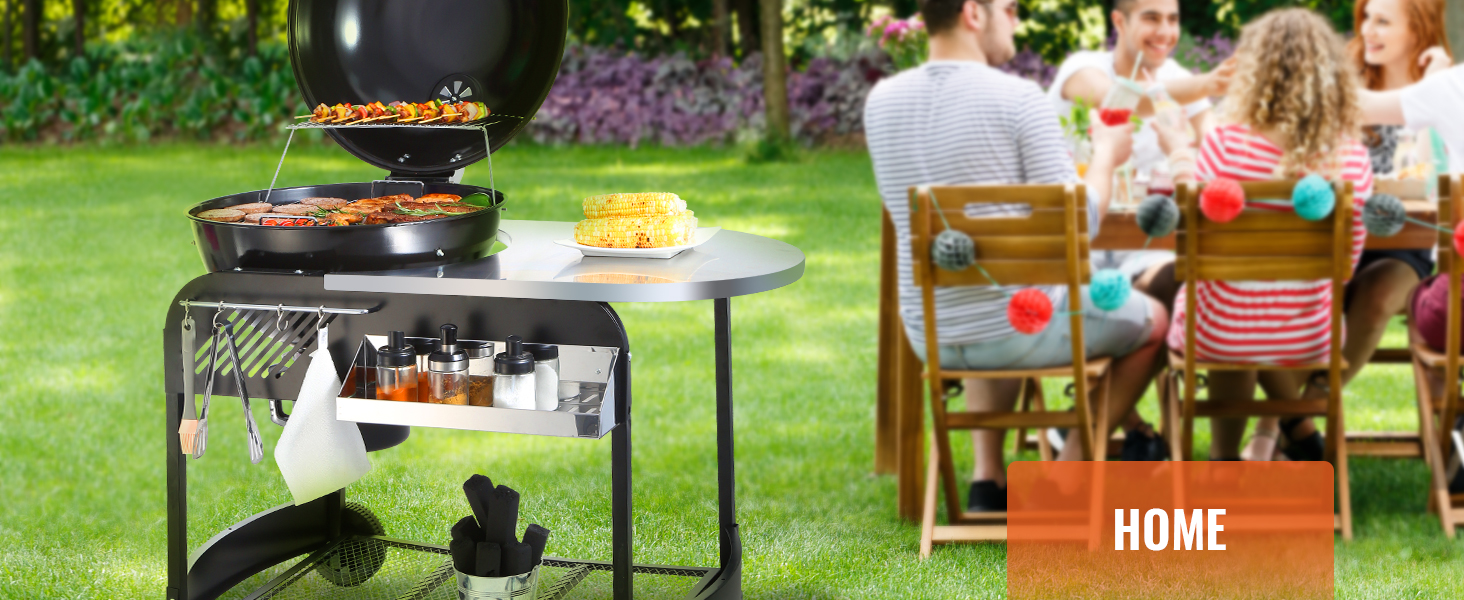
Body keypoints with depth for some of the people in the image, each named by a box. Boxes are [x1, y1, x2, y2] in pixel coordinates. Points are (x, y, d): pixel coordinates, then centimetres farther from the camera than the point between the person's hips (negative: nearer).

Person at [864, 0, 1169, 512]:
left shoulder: (880, 101, -1)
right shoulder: (1017, 97, -18)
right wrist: (1106, 155, 3)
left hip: (929, 338, 5)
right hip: (1023, 329, -5)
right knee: (1153, 321, 23)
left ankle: (988, 480, 27)